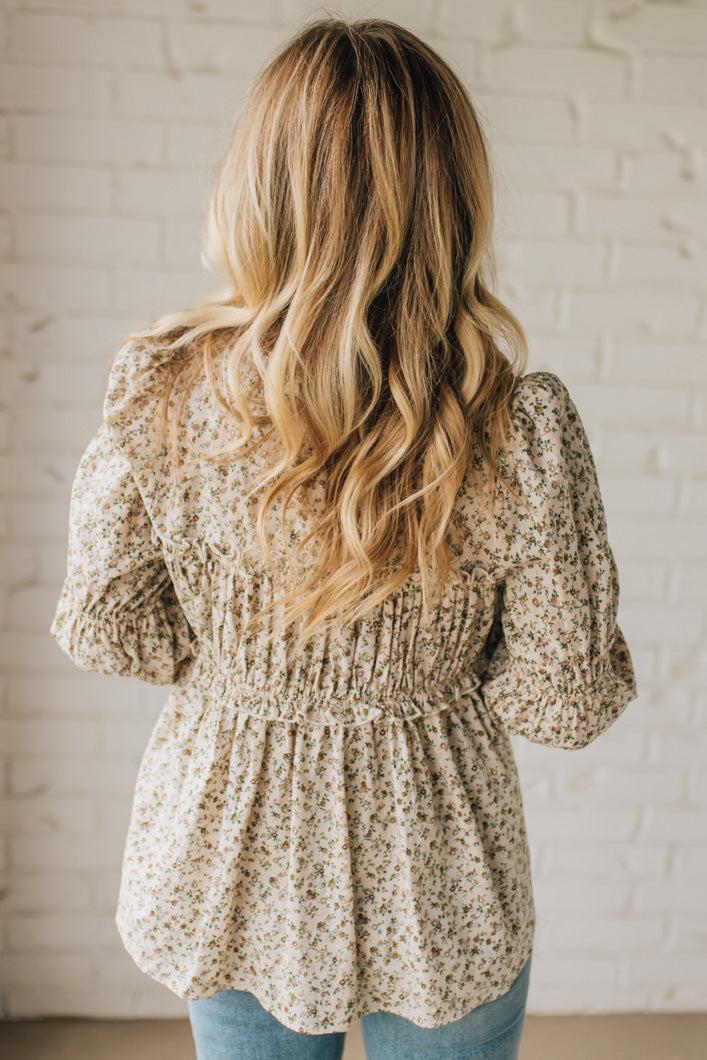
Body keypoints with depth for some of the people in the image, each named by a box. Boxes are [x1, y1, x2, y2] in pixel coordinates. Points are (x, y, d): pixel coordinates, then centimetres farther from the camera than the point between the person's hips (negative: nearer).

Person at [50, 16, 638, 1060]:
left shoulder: (161, 392, -21)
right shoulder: (527, 428, -24)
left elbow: (104, 629, -10)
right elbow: (568, 697, -15)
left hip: (228, 855, 2)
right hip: (432, 880, -1)